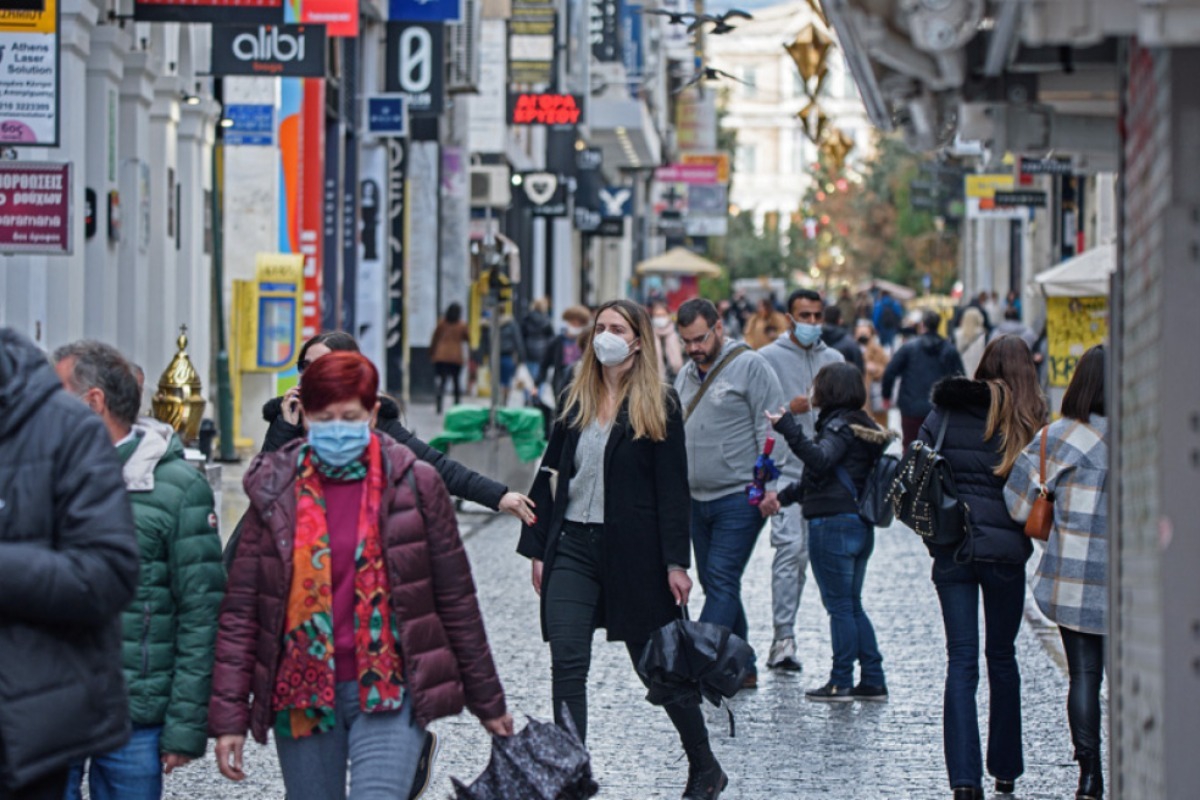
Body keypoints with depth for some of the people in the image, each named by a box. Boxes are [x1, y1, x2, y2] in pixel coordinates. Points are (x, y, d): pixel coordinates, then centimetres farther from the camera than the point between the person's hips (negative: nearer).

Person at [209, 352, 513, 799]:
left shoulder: (413, 485, 0)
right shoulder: (275, 491, 2)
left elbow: (456, 599, 5)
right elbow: (240, 610, 2)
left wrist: (487, 701, 9)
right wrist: (228, 717, -3)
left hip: (389, 694, -2)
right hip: (302, 697, 2)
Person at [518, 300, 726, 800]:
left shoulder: (658, 407, -3)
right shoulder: (575, 402, 10)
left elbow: (672, 489, -6)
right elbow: (551, 473, 12)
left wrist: (676, 562, -11)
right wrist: (538, 548, 8)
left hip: (633, 552, -4)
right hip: (573, 547, 4)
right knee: (567, 665, -9)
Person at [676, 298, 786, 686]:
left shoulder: (750, 367, -7)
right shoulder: (686, 376, 15)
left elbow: (770, 430, -10)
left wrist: (770, 485, -17)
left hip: (740, 498, -8)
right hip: (697, 500, 8)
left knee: (722, 584, -12)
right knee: (715, 585, 9)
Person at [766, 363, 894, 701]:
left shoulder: (841, 425, -12)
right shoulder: (860, 425, 16)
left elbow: (820, 460, -31)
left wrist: (789, 429, -35)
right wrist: (786, 495, 25)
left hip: (833, 523, -9)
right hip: (859, 523, 9)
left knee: (839, 606, -4)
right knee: (852, 606, 14)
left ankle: (841, 683, 0)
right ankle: (873, 680, 14)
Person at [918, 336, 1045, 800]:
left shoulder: (944, 413, 1)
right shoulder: (1027, 424, -5)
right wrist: (1025, 532, 12)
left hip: (950, 550, 1)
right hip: (1004, 549, -1)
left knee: (961, 661, 2)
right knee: (1002, 657, 16)